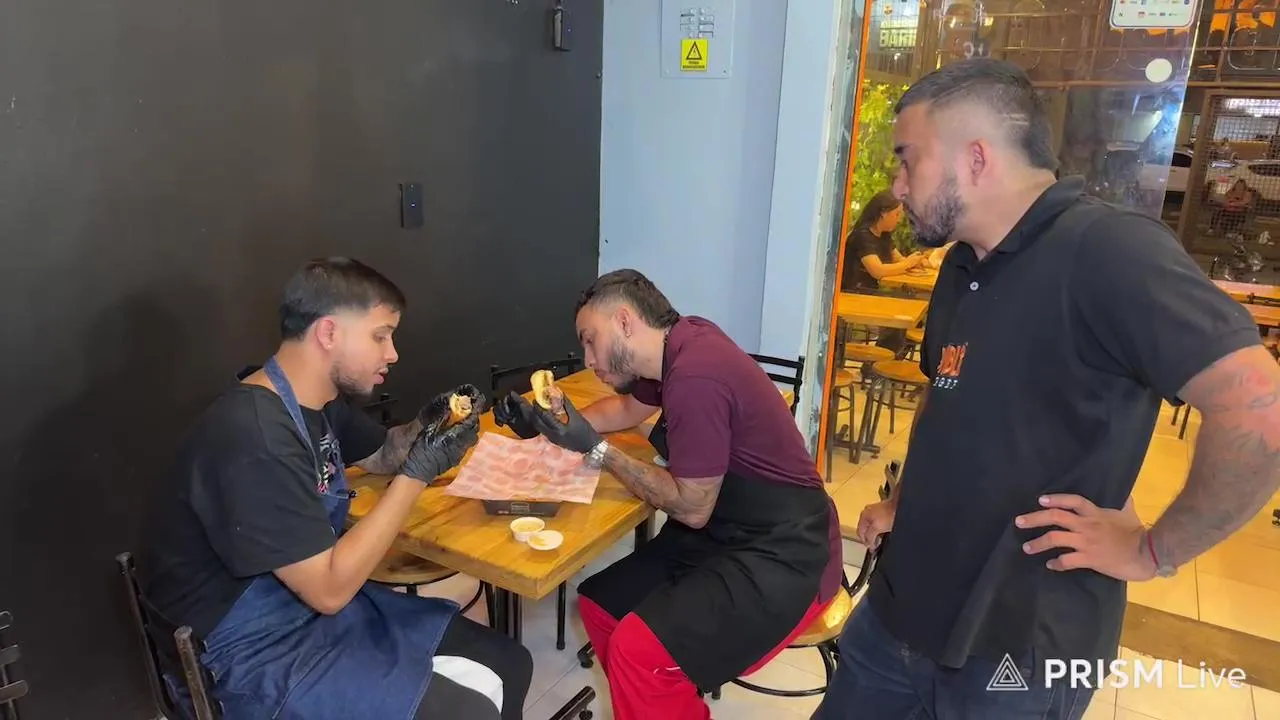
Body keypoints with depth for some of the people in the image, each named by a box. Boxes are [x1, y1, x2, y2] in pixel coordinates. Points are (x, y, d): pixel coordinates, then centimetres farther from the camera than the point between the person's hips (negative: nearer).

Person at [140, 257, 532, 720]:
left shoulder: (319, 401, 1)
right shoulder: (256, 438, -29)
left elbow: (382, 455, 20)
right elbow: (329, 589, -26)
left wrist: (425, 427, -2)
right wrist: (418, 474, -23)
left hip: (316, 599, 9)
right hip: (255, 651, -9)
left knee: (509, 666, 3)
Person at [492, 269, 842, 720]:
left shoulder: (695, 376, -27)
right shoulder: (681, 340, 1)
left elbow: (691, 509, -18)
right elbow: (627, 409, 22)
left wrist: (596, 450, -13)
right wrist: (549, 421, 9)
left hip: (781, 557, -9)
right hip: (725, 531, 9)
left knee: (638, 651, -24)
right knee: (600, 605, 9)